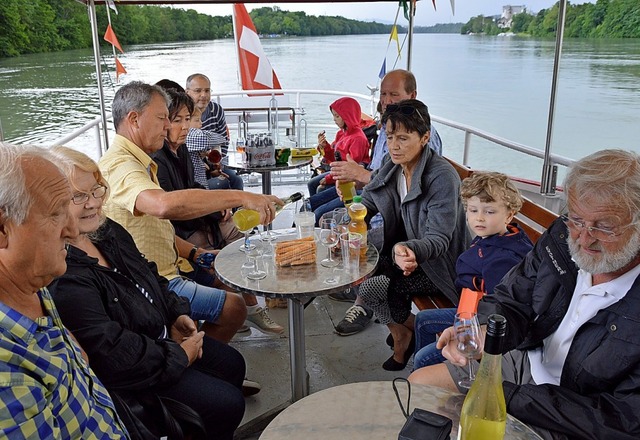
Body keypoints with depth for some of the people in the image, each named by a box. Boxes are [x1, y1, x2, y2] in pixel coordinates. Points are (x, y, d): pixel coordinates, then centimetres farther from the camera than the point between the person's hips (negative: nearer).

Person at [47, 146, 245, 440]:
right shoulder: (62, 279, -31)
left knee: (233, 365, 18)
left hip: (163, 334, 9)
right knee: (227, 404, -9)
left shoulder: (108, 231, -1)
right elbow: (112, 353, -31)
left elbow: (149, 277, 15)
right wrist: (180, 355, -19)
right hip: (129, 375, -9)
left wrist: (177, 313, 3)